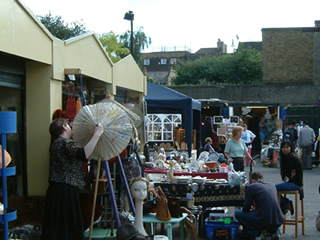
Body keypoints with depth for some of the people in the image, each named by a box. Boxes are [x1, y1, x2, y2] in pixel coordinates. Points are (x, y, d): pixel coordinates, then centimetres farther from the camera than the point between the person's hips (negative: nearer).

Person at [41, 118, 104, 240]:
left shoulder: (56, 143, 18)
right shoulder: (65, 143, -14)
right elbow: (84, 154, -30)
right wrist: (96, 134, -22)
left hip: (58, 190, 10)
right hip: (64, 191, -10)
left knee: (56, 228, 12)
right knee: (66, 226, -5)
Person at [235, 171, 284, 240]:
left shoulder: (251, 187, 2)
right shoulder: (272, 185, 17)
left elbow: (246, 209, 5)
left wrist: (252, 210, 30)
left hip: (263, 221, -5)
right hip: (278, 222, 6)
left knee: (237, 213, 13)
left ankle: (255, 233, 3)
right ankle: (273, 231, 16)